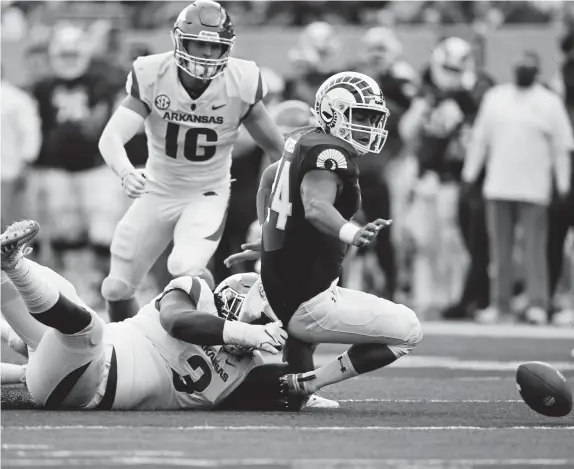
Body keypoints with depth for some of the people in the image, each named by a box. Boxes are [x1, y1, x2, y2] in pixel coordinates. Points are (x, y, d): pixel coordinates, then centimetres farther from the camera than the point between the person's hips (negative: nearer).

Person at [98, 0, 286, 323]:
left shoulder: (241, 84, -18)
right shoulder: (151, 77, -18)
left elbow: (276, 147, -4)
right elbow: (112, 138, -27)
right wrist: (126, 172, -48)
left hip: (208, 195, -2)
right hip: (158, 192, 2)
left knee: (188, 270, -30)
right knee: (117, 289, 6)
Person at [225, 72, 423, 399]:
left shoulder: (304, 140, 10)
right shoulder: (330, 153, -18)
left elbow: (270, 178, 29)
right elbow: (317, 208, -37)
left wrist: (273, 238, 38)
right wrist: (351, 234, -55)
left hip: (278, 291, 10)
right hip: (305, 302, -10)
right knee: (408, 331, -5)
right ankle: (303, 384, -10)